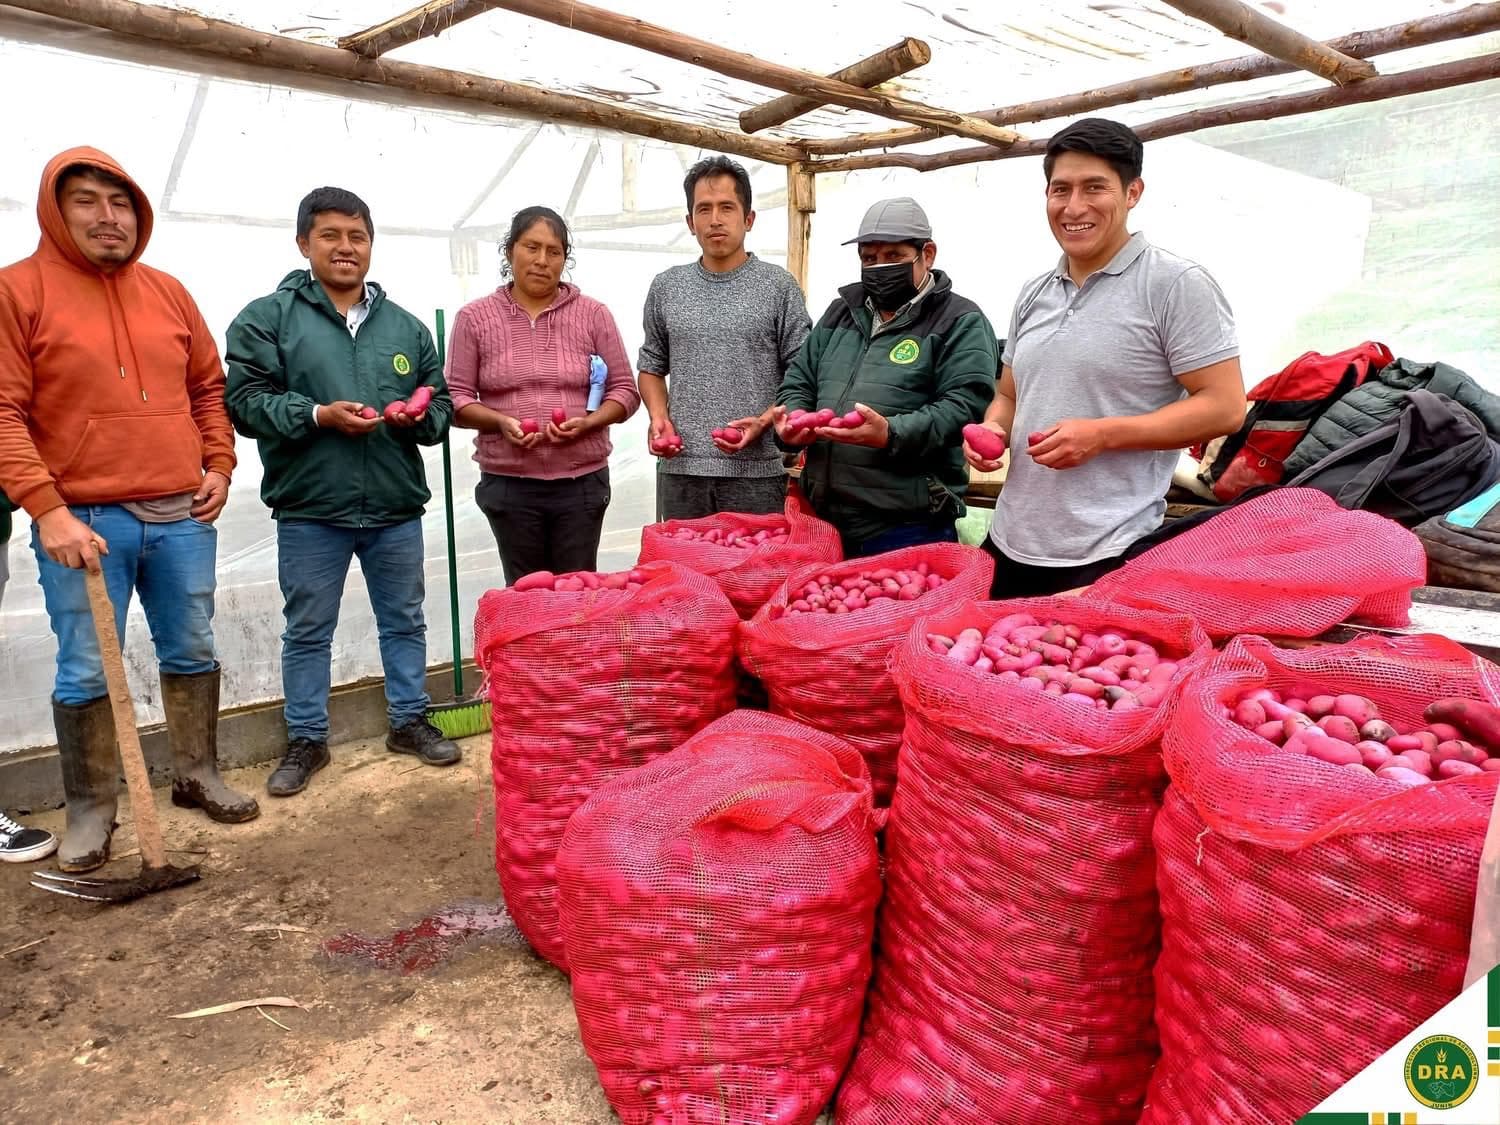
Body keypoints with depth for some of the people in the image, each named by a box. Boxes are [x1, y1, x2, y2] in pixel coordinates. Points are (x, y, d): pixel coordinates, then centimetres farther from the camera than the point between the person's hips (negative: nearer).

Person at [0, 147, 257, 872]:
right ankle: (90, 809, 19)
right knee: (86, 673, 3)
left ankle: (197, 776, 29)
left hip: (181, 515, 5)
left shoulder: (168, 292, 11)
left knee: (192, 652, 13)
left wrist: (219, 465, 7)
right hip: (82, 520, -4)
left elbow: (208, 386, 19)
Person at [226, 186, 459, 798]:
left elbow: (441, 404, 13)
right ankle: (306, 739, 24)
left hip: (396, 506, 3)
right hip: (309, 508, -2)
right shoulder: (267, 318, 0)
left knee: (405, 621, 13)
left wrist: (418, 416, -10)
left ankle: (409, 721, 30)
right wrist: (318, 415, -19)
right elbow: (244, 400, -7)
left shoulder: (405, 326, 10)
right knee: (308, 631, 9)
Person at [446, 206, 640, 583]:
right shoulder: (474, 318, 5)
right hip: (509, 484, 0)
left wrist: (586, 423, -12)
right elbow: (456, 398, 5)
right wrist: (501, 422, -14)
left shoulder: (593, 314, 6)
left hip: (582, 481, 0)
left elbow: (624, 390, 7)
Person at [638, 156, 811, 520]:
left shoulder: (778, 286, 2)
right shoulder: (666, 287, 11)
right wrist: (659, 417, 1)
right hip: (680, 469, 3)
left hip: (756, 471, -2)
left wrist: (764, 421, -14)